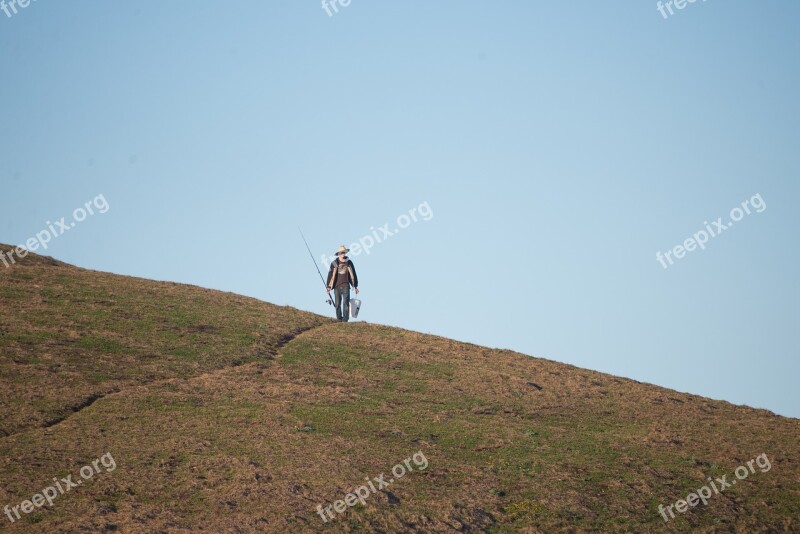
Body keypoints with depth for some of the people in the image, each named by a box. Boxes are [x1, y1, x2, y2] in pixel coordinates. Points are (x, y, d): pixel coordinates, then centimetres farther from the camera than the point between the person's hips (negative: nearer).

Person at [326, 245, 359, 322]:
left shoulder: (349, 263, 7)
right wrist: (329, 287, 1)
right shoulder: (334, 263, 2)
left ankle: (345, 319, -13)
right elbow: (330, 275, 4)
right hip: (336, 286, 0)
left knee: (346, 303, -12)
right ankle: (339, 320, 11)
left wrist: (355, 286, 16)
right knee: (337, 304, 2)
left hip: (345, 286, 0)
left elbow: (353, 275, 14)